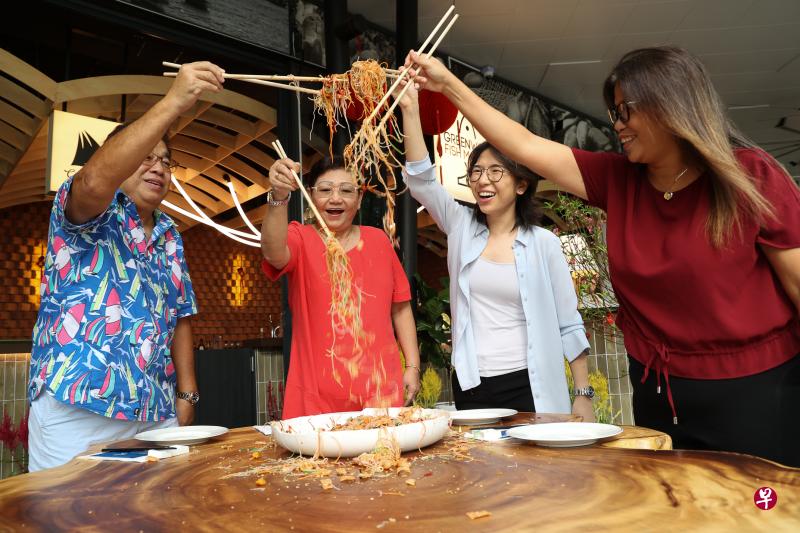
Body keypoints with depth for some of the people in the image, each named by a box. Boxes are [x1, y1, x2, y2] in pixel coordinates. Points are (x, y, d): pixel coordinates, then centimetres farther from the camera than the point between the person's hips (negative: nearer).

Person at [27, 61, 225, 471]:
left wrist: (187, 394, 5)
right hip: (77, 410, -5)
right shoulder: (85, 215, -2)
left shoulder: (170, 235, 14)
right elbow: (94, 181, -27)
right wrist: (173, 103, -32)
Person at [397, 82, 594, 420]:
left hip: (529, 387, -2)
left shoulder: (544, 243, -2)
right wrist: (410, 110, -18)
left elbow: (569, 326, -1)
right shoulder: (462, 227, 4)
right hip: (469, 386, 3)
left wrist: (584, 395, -3)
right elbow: (421, 180, -9)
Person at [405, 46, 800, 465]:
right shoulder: (617, 181, 1)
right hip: (658, 394, 4)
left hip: (754, 394, -4)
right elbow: (525, 145, 0)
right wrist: (448, 84, -1)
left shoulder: (750, 176, -10)